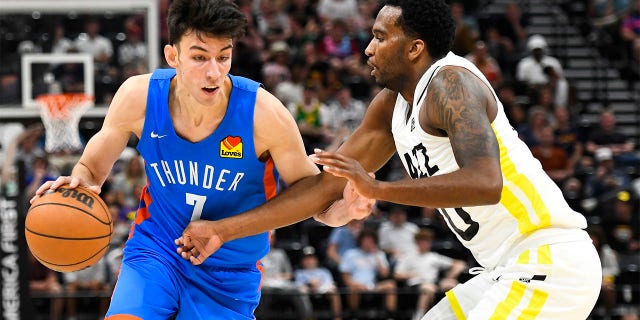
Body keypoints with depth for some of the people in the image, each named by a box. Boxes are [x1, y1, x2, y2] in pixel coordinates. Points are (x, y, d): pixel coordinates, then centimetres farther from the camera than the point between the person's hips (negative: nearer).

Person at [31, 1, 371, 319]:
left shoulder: (263, 113, -22)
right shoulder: (139, 97, -16)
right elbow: (94, 166, 0)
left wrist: (343, 207, -34)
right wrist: (79, 181, -24)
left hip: (229, 275, 0)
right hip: (156, 250, 1)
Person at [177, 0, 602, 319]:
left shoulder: (450, 83, -15)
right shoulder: (391, 106, 13)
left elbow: (485, 184, -30)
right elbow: (327, 185, 18)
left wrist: (376, 188, -30)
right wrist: (224, 230, 16)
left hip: (550, 261, -10)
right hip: (513, 271, 10)